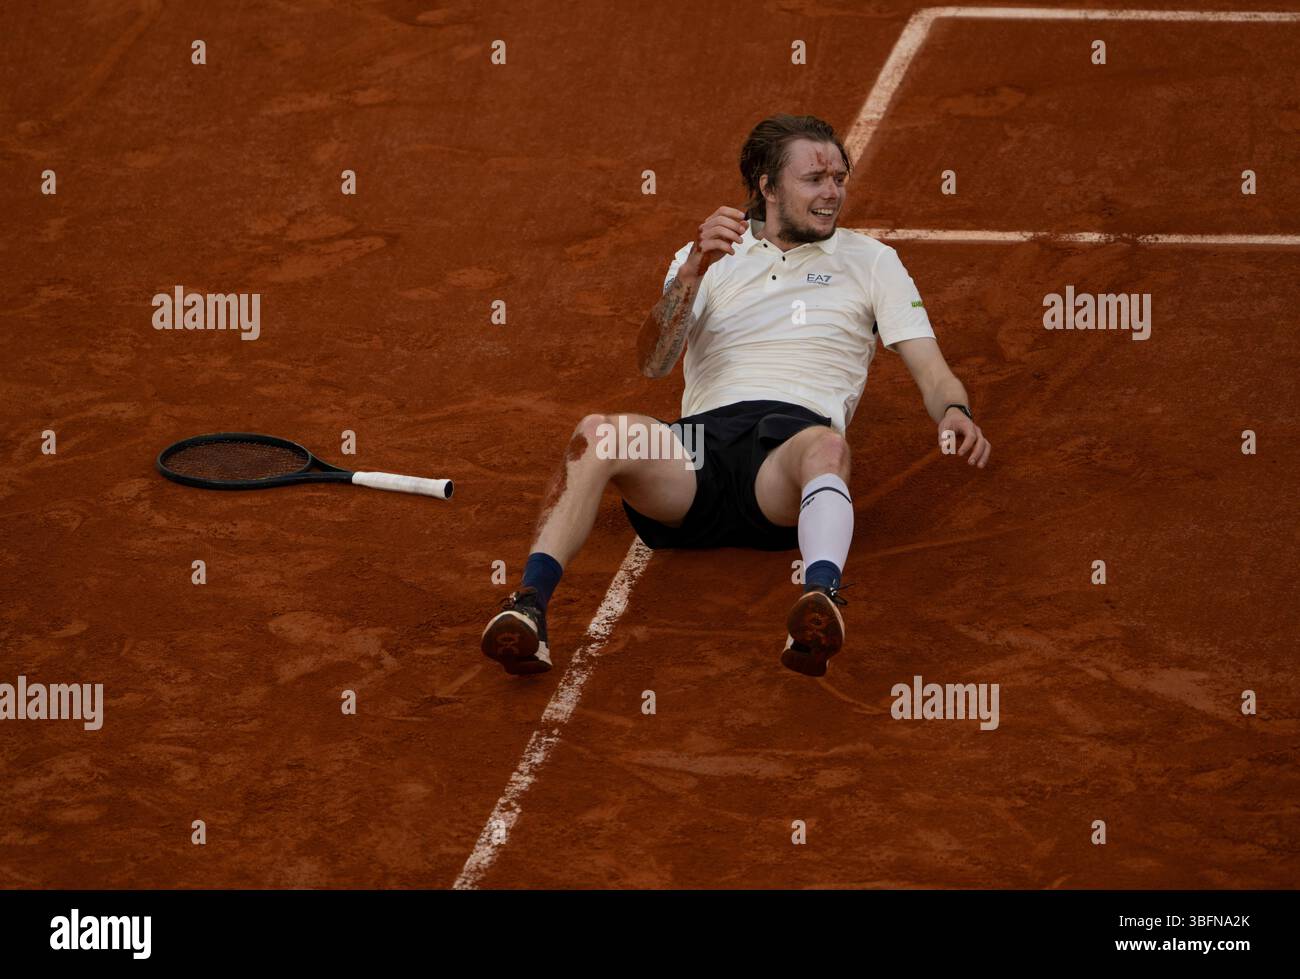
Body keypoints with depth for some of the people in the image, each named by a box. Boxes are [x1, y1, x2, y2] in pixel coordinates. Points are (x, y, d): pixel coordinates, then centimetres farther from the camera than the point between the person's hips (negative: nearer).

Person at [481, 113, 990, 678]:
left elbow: (929, 369, 16)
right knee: (597, 434, -31)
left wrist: (954, 413, -9)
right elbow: (653, 363, 9)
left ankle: (821, 596, -66)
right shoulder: (709, 257, 25)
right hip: (704, 439, 1)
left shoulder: (870, 260, 24)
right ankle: (529, 604, -43)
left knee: (825, 444, -40)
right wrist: (694, 270, -7)